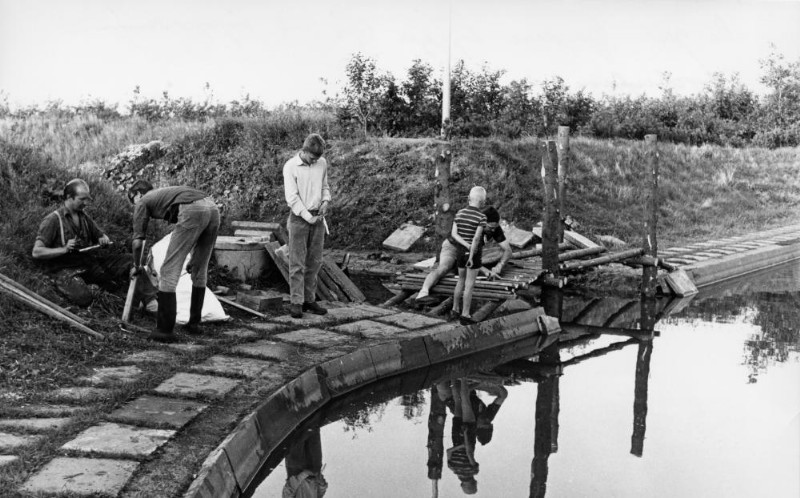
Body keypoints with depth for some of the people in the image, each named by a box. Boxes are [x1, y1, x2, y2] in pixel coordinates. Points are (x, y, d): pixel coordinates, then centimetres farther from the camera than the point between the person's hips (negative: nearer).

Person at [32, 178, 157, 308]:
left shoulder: (84, 217, 12)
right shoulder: (53, 220, -8)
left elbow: (100, 235, 26)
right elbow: (36, 252, -12)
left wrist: (104, 239, 0)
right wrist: (64, 249, -24)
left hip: (89, 260, 6)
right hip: (66, 268, -6)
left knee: (127, 261, -13)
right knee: (83, 297, -35)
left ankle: (150, 300, -19)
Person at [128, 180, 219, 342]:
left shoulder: (143, 201, 23)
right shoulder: (165, 193, 41)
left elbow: (138, 242, 17)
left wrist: (136, 266, 34)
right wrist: (193, 258, 48)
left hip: (192, 211, -7)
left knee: (168, 272, 2)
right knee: (199, 271, 21)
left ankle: (165, 330, 3)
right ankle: (194, 324, 28)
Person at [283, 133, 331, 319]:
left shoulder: (322, 164, 5)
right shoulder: (291, 166, -9)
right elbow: (292, 197, -12)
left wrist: (325, 201, -3)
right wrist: (308, 217, -16)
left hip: (317, 217, 5)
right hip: (299, 218, -5)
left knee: (315, 261, 7)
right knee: (297, 262, -4)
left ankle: (309, 299, 16)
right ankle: (296, 302, 0)